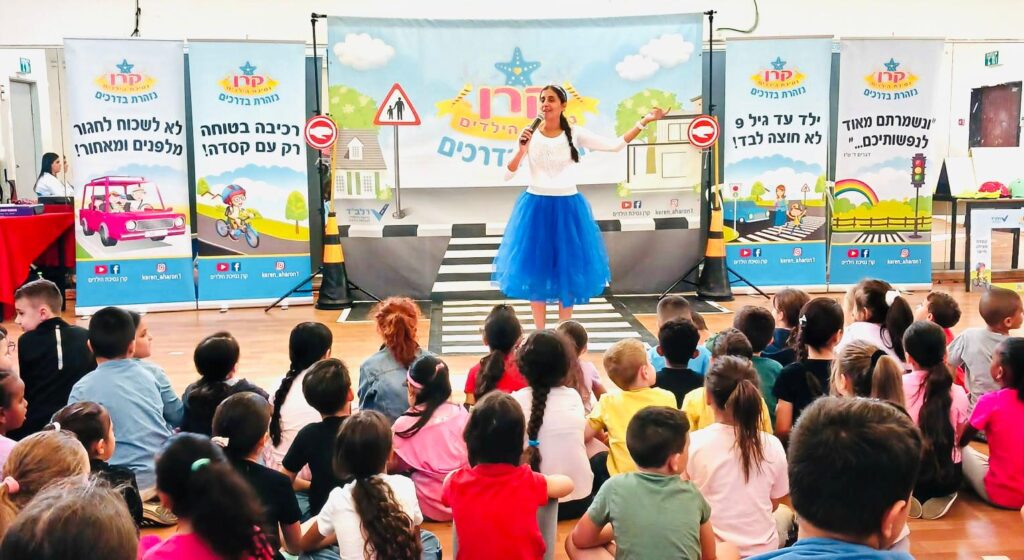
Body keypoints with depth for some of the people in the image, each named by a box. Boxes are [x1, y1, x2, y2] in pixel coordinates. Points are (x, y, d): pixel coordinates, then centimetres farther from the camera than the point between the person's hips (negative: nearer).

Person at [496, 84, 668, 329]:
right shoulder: (529, 135, -3)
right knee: (536, 269, 3)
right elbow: (507, 175, -4)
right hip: (536, 207, 0)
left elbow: (615, 145, -2)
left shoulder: (574, 134, -1)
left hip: (567, 208, 0)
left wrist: (643, 121, -7)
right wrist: (522, 150, -18)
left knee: (567, 269, 6)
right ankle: (540, 334, 15)